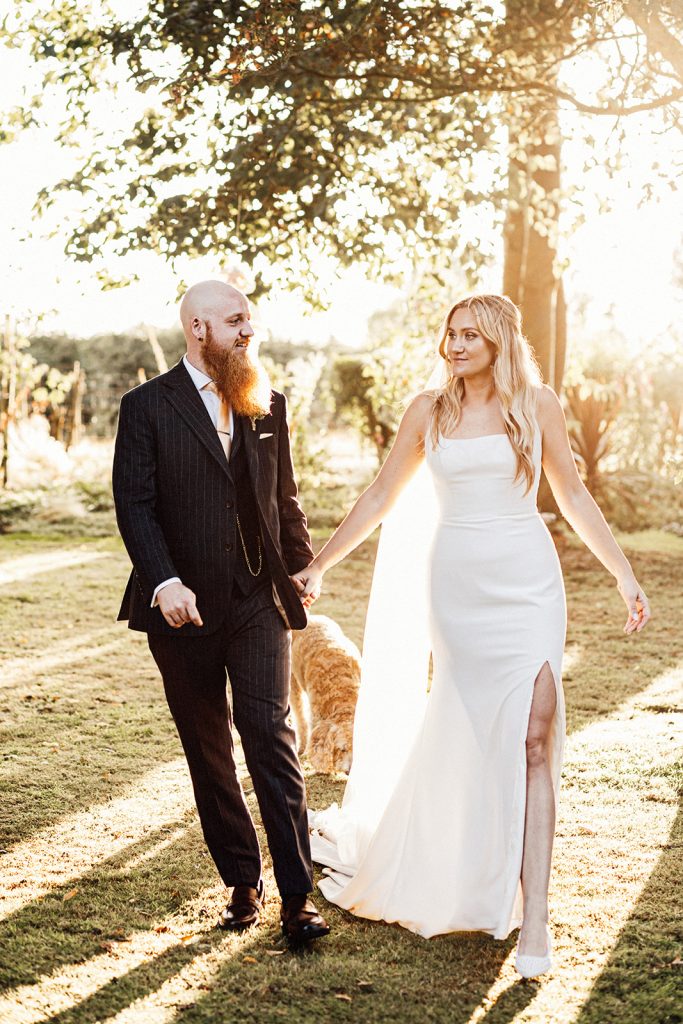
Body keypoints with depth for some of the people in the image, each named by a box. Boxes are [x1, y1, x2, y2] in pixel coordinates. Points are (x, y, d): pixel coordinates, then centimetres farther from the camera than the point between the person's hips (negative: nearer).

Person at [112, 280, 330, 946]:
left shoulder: (268, 405, 12)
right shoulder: (147, 407, -1)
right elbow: (134, 504, -9)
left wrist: (301, 567, 17)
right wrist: (164, 581, -21)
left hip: (258, 598, 1)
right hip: (185, 607, -1)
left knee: (270, 735, -10)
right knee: (207, 752, 8)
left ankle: (297, 898, -8)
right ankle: (241, 883, 22)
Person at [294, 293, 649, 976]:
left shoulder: (538, 404, 3)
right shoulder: (429, 410, 5)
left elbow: (572, 495, 11)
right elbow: (380, 497, 11)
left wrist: (624, 574, 8)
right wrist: (319, 564, 10)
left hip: (527, 582, -1)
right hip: (456, 583, 1)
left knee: (533, 739, -10)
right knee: (463, 737, 8)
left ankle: (532, 919, -9)